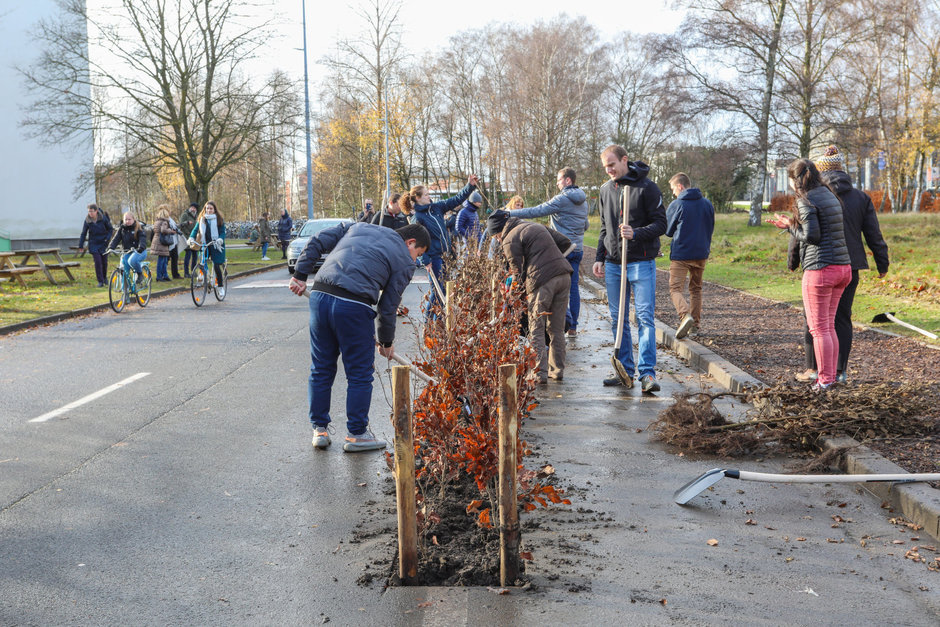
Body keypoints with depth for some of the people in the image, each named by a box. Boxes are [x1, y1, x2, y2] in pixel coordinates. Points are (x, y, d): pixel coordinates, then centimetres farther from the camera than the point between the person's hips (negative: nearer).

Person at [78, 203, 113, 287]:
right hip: (93, 244, 0)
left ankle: (105, 277, 32)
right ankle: (100, 281, -2)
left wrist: (107, 238, -10)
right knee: (97, 262, -9)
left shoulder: (103, 218, -7)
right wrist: (80, 246, 1)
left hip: (103, 243, 0)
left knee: (104, 261, 6)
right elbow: (83, 234, 3)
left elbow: (110, 229, 4)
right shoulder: (87, 221, -4)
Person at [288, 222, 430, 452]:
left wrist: (301, 274, 21)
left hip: (319, 295, 6)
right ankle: (357, 434, 17)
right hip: (354, 306, -6)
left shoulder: (359, 227, 25)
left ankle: (319, 429, 25)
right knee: (360, 374, 9)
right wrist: (387, 341, 20)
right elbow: (388, 306, 8)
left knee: (321, 369, 16)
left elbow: (317, 242, 19)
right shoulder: (405, 261, 9)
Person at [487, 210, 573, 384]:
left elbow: (519, 272, -3)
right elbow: (565, 243, 22)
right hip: (564, 276, 7)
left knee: (536, 329, 2)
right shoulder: (536, 226, 23)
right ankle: (557, 370, 18)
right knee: (557, 327, 14)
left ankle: (540, 373, -3)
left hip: (542, 281, -7)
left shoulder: (510, 240, 0)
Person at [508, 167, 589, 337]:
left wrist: (510, 213, -16)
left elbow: (537, 211, -18)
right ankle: (573, 327, 10)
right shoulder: (583, 202, 13)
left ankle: (566, 319, -9)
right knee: (573, 288, 7)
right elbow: (586, 225, 24)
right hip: (578, 249, 7)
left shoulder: (562, 199, -12)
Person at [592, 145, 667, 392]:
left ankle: (647, 372, -6)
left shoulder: (647, 187, -5)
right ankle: (625, 370, 15)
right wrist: (599, 258, 13)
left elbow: (661, 224, -7)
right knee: (618, 319, 8)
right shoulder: (605, 190, 13)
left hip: (641, 262, -6)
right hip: (613, 263, 6)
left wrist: (636, 234, -23)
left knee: (645, 318, -8)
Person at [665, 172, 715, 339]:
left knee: (676, 289, -5)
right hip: (701, 254, 5)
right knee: (696, 289, 17)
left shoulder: (676, 205, -10)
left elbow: (668, 231, 0)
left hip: (680, 254, -5)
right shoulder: (707, 204, 7)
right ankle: (695, 324, 18)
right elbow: (711, 228, 15)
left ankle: (685, 315, -29)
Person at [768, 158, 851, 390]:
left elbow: (811, 236, -16)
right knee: (829, 325, 16)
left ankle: (825, 379, 3)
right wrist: (791, 225, 15)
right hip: (843, 267, 9)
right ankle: (831, 374, 19)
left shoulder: (806, 200, -10)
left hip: (820, 269, -8)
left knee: (819, 328, 0)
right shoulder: (830, 196, 16)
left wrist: (790, 227, 1)